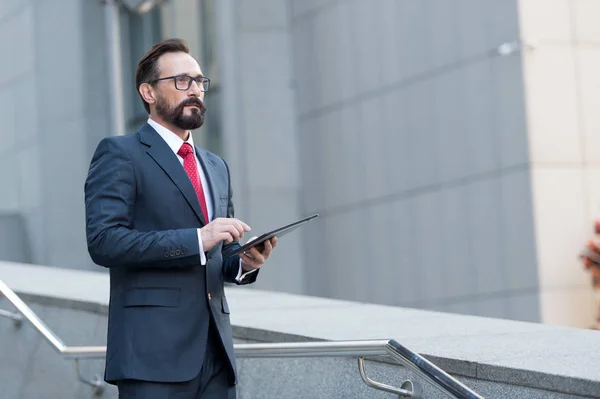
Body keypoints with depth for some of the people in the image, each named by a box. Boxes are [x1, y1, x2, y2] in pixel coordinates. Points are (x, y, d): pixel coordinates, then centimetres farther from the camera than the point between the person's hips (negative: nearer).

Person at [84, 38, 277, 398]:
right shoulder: (119, 154, 0)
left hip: (215, 353, 7)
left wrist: (245, 263, 2)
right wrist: (196, 240, -19)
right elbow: (104, 241, -13)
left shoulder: (216, 167, 22)